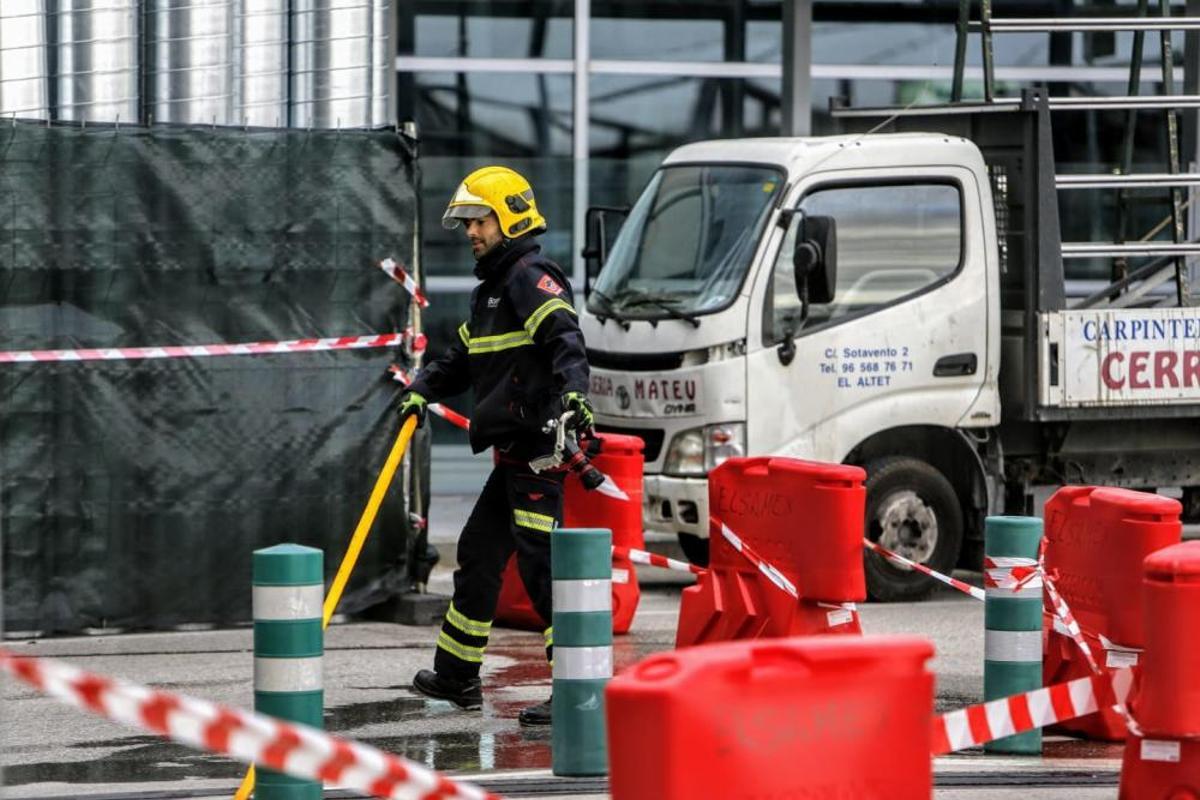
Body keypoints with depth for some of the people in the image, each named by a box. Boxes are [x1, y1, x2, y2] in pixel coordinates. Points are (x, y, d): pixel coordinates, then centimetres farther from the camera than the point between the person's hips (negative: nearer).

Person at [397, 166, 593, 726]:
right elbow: (464, 358, 29)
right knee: (478, 554, 19)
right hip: (514, 451, 11)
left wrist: (572, 392, -43)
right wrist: (422, 391, 13)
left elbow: (565, 339, -27)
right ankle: (456, 675, 32)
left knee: (540, 564, -13)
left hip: (539, 445, -11)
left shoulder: (532, 277, -11)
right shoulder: (492, 287, 21)